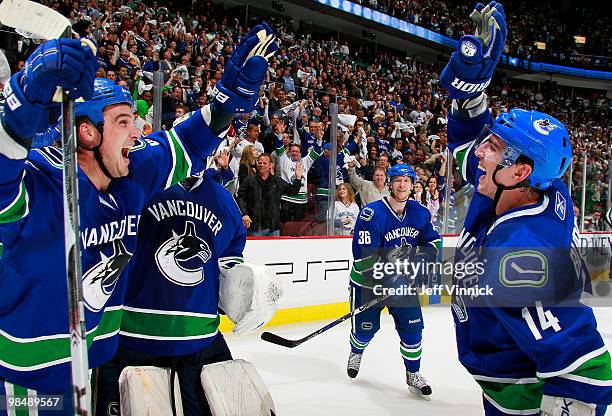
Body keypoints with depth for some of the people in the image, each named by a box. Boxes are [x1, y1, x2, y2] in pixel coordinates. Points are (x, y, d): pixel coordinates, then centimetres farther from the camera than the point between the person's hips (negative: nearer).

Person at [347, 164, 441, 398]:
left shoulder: (420, 213, -3)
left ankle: (413, 374, 23)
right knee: (365, 328, 7)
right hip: (368, 280, -4)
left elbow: (433, 242, 8)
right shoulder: (371, 214, -22)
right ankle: (356, 352, 43)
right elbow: (364, 257, -24)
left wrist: (417, 255, -12)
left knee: (412, 326, 1)